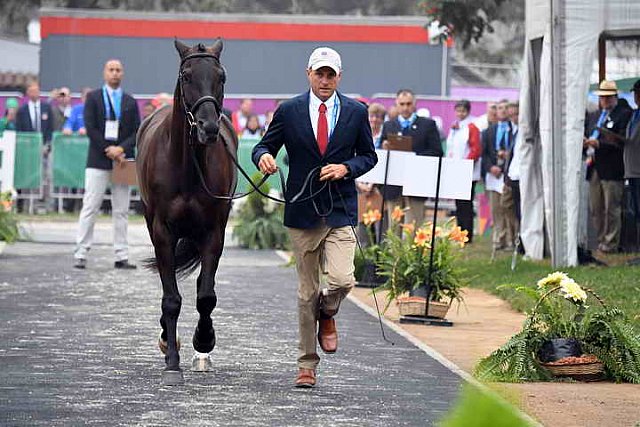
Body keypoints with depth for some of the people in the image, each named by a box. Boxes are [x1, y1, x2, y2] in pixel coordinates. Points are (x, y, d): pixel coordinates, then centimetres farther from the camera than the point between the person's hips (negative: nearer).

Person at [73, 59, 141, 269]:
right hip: (98, 162, -3)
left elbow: (137, 132, 7)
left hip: (122, 161, 3)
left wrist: (121, 149, -11)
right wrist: (108, 150, -12)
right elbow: (90, 128, -4)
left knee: (121, 211, 4)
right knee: (90, 208, -5)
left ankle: (121, 257, 6)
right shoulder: (93, 98, 3)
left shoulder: (130, 102, 12)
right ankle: (80, 255, -3)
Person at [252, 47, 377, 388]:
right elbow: (263, 146, 6)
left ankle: (327, 313, 17)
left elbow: (368, 155, 12)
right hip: (303, 212, 0)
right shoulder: (289, 111, 2)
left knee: (342, 279, -19)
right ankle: (306, 364, 17)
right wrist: (263, 157, -18)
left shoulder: (356, 112, 4)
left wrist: (346, 168, -8)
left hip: (341, 210, 0)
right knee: (307, 292, 6)